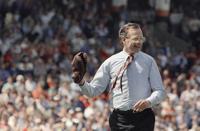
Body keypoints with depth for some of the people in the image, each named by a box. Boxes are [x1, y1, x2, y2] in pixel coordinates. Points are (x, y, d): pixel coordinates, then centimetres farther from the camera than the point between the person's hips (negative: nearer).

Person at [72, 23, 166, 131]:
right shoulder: (110, 63, 7)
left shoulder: (148, 61, 7)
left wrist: (149, 102, -15)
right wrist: (82, 83, -15)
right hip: (119, 119, 0)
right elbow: (93, 90, 6)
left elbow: (160, 91, 6)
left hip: (143, 117, 0)